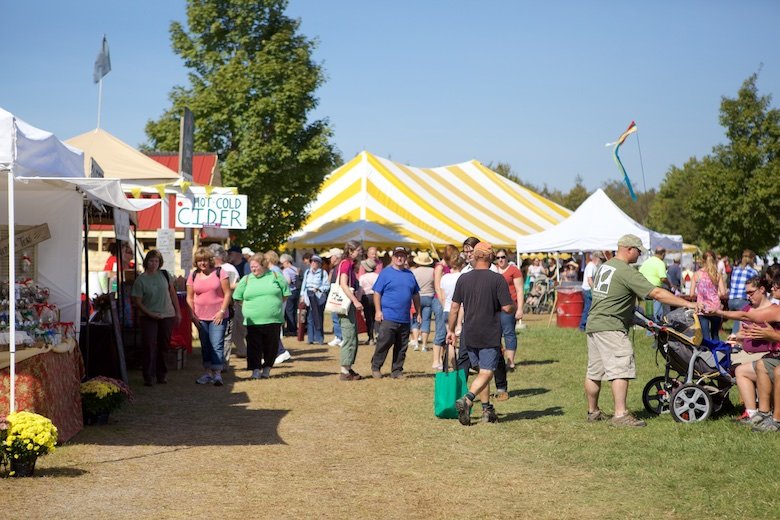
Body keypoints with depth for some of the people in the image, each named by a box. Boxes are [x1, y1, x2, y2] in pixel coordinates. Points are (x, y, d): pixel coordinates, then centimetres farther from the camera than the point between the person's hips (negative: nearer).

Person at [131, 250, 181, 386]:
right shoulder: (140, 280, -5)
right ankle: (149, 377, -8)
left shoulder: (165, 275, 5)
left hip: (167, 316, 3)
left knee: (163, 346, 9)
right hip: (148, 318, -3)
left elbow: (172, 293, 14)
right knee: (149, 346, -11)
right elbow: (137, 301, -4)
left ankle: (162, 375, 21)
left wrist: (178, 312, 12)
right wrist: (150, 314, -15)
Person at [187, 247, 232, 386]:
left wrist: (222, 311, -11)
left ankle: (217, 373, -9)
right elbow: (189, 297, 11)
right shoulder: (193, 276, 7)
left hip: (218, 316, -4)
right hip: (200, 317, 4)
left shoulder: (219, 273, -2)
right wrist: (193, 314, 1)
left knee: (217, 345, -9)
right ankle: (208, 373, 18)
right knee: (205, 345, 10)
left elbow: (227, 293, -4)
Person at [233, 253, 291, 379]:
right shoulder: (246, 280, 8)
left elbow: (286, 294, 10)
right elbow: (238, 298, 13)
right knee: (254, 346, -3)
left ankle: (267, 368, 20)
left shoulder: (275, 276, 6)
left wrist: (275, 305, 6)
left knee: (272, 345, 5)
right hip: (253, 321, 0)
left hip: (273, 320, 0)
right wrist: (250, 307, 7)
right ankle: (255, 370, 3)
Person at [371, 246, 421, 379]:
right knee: (383, 343, -4)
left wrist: (418, 312, 18)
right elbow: (377, 293, -4)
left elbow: (415, 295, 21)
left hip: (405, 318, 5)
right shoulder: (386, 273, -2)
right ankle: (375, 368, 11)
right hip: (388, 317, -5)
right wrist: (378, 311, -10)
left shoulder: (409, 274, 14)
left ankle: (397, 371, 17)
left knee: (401, 348, 8)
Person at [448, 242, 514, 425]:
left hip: (469, 335, 4)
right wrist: (514, 309, 11)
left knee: (481, 371, 17)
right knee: (486, 373, -2)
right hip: (490, 336, -4)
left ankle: (487, 409, 19)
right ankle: (467, 400, -24)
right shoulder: (497, 279, -11)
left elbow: (454, 307, 4)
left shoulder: (463, 278, 1)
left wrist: (451, 330, 15)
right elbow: (507, 308, -12)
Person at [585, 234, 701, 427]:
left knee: (594, 372, 14)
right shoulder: (627, 272, -13)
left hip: (593, 324, 9)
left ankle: (593, 411, 23)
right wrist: (687, 304, -14)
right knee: (621, 370, -10)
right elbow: (657, 293, -17)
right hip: (610, 327, -9)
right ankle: (620, 415, -14)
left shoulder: (603, 266, 14)